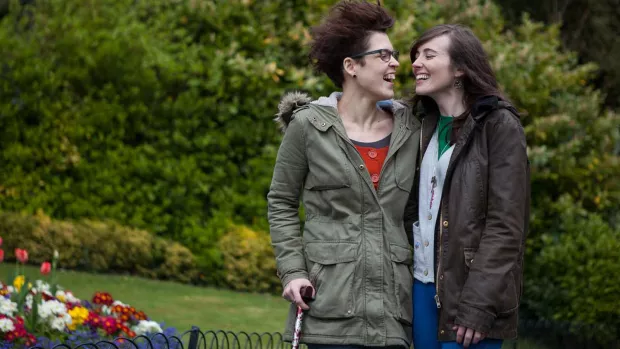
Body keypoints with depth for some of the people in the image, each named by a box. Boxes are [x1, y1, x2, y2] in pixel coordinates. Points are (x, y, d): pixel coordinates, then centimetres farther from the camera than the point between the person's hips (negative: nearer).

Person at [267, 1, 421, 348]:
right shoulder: (308, 125, -1)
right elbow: (281, 203, 5)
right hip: (330, 300, -3)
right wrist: (293, 271, -5)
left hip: (392, 303, 3)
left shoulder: (409, 130, 8)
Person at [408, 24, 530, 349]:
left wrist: (479, 303, -18)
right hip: (422, 285, 6)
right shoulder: (425, 124, 13)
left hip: (468, 288, -6)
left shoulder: (499, 125, -7)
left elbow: (505, 226, -12)